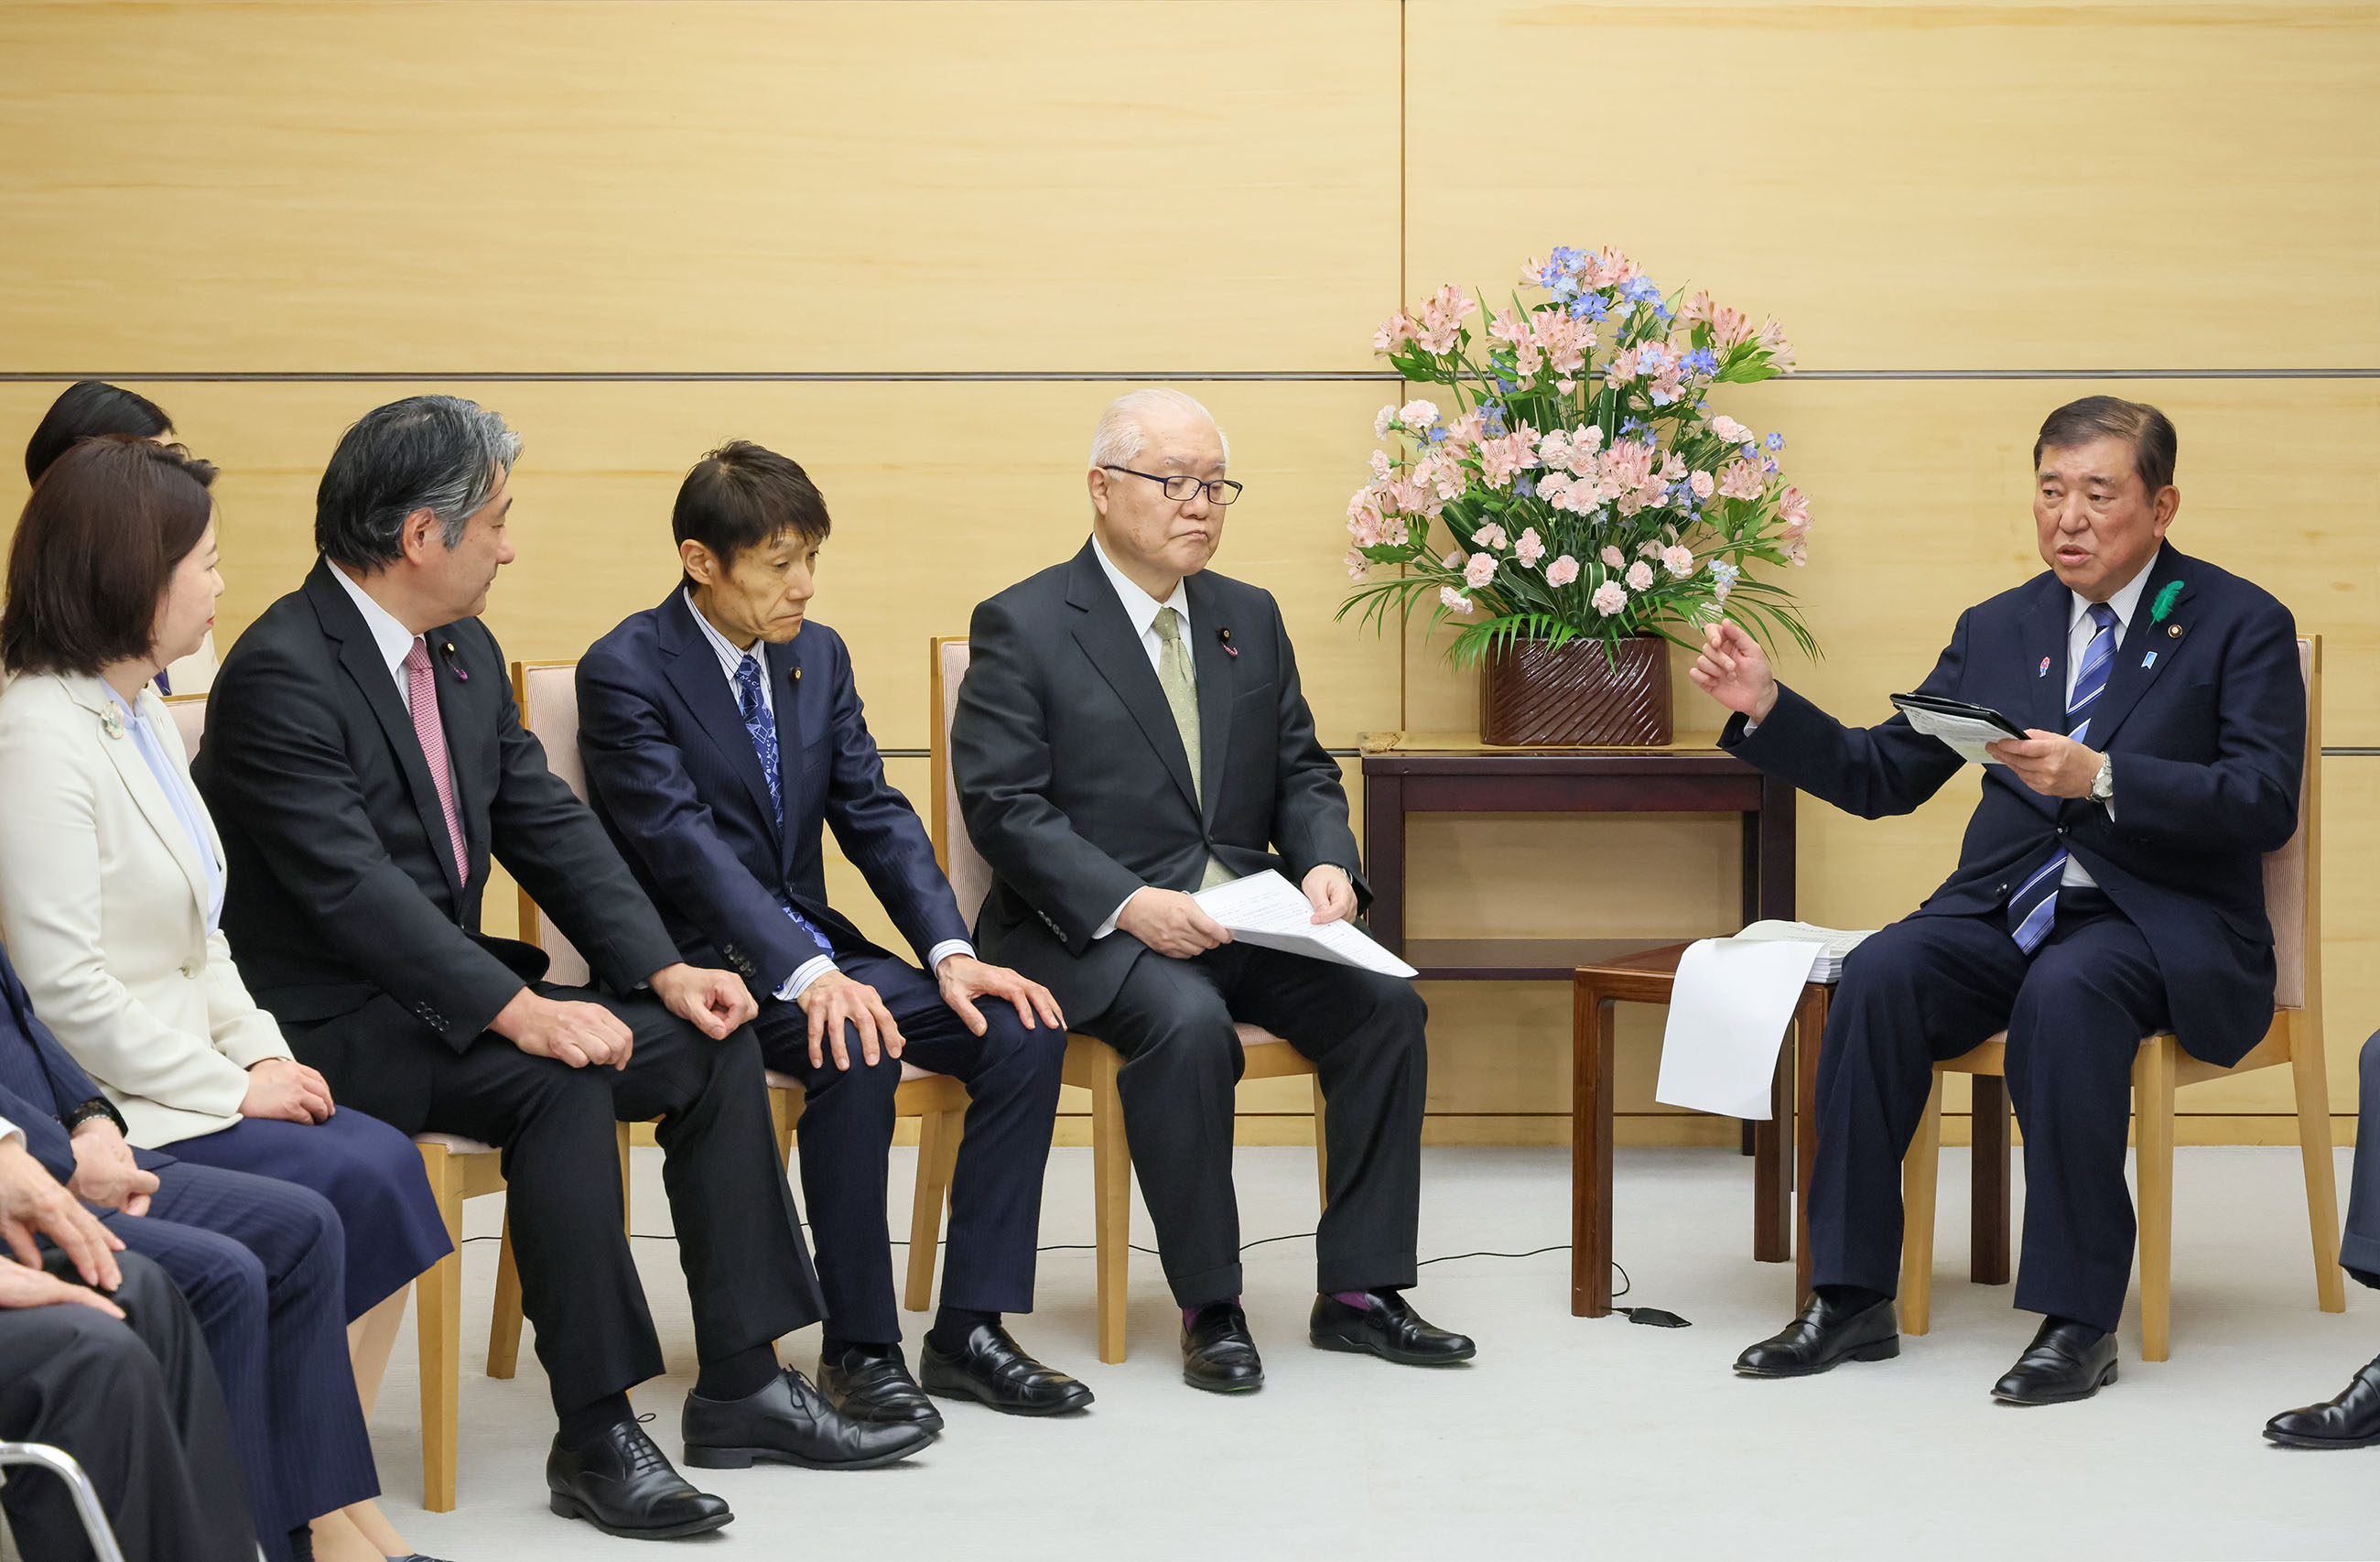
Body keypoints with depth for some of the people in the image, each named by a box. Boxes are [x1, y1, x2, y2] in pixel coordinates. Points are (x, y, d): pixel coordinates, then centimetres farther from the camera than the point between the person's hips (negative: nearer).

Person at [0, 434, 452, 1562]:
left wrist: (262, 1051, 3)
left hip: (182, 1075, 9)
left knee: (382, 1164, -12)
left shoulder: (143, 715, 14)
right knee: (344, 1189, -20)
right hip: (93, 1102, -9)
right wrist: (230, 1088, -15)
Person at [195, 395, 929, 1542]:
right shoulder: (280, 673, -19)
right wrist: (516, 1008, -34)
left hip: (438, 982, 9)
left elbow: (550, 825, 9)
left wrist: (664, 969, -4)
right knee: (559, 1082, -32)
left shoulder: (466, 656, 10)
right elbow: (350, 887, -27)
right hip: (327, 1022, -9)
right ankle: (594, 1438, -24)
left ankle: (741, 1384, 3)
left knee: (712, 1041, -1)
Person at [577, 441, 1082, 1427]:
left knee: (1025, 1032, -13)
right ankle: (859, 1348, -21)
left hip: (814, 946, 7)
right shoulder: (624, 672, -12)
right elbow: (685, 845, -23)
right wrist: (809, 976, -35)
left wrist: (951, 955, -10)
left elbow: (875, 814, 6)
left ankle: (970, 1328, -9)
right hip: (698, 963, -7)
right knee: (857, 1053, -34)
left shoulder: (817, 655, 10)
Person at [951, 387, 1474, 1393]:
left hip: (1246, 917, 6)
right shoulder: (1022, 627, -2)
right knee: (1187, 1023, -35)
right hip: (1092, 929, -5)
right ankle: (1209, 1309, -21)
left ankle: (1358, 1290, -10)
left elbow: (1300, 773, 16)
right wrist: (1129, 904, -23)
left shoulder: (1250, 619, 16)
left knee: (1384, 1003, -19)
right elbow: (1003, 806, -11)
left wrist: (1326, 864, -7)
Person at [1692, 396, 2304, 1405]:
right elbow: (1881, 776, 15)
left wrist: (2100, 779, -26)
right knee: (1881, 974, -25)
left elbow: (2264, 803, -13)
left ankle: (2078, 1319, -29)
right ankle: (1851, 1300, -21)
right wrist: (1768, 710, -2)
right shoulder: (1996, 629, 15)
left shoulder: (2243, 626, 0)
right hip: (2003, 907, 4)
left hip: (2161, 924, -4)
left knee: (2066, 991, -37)